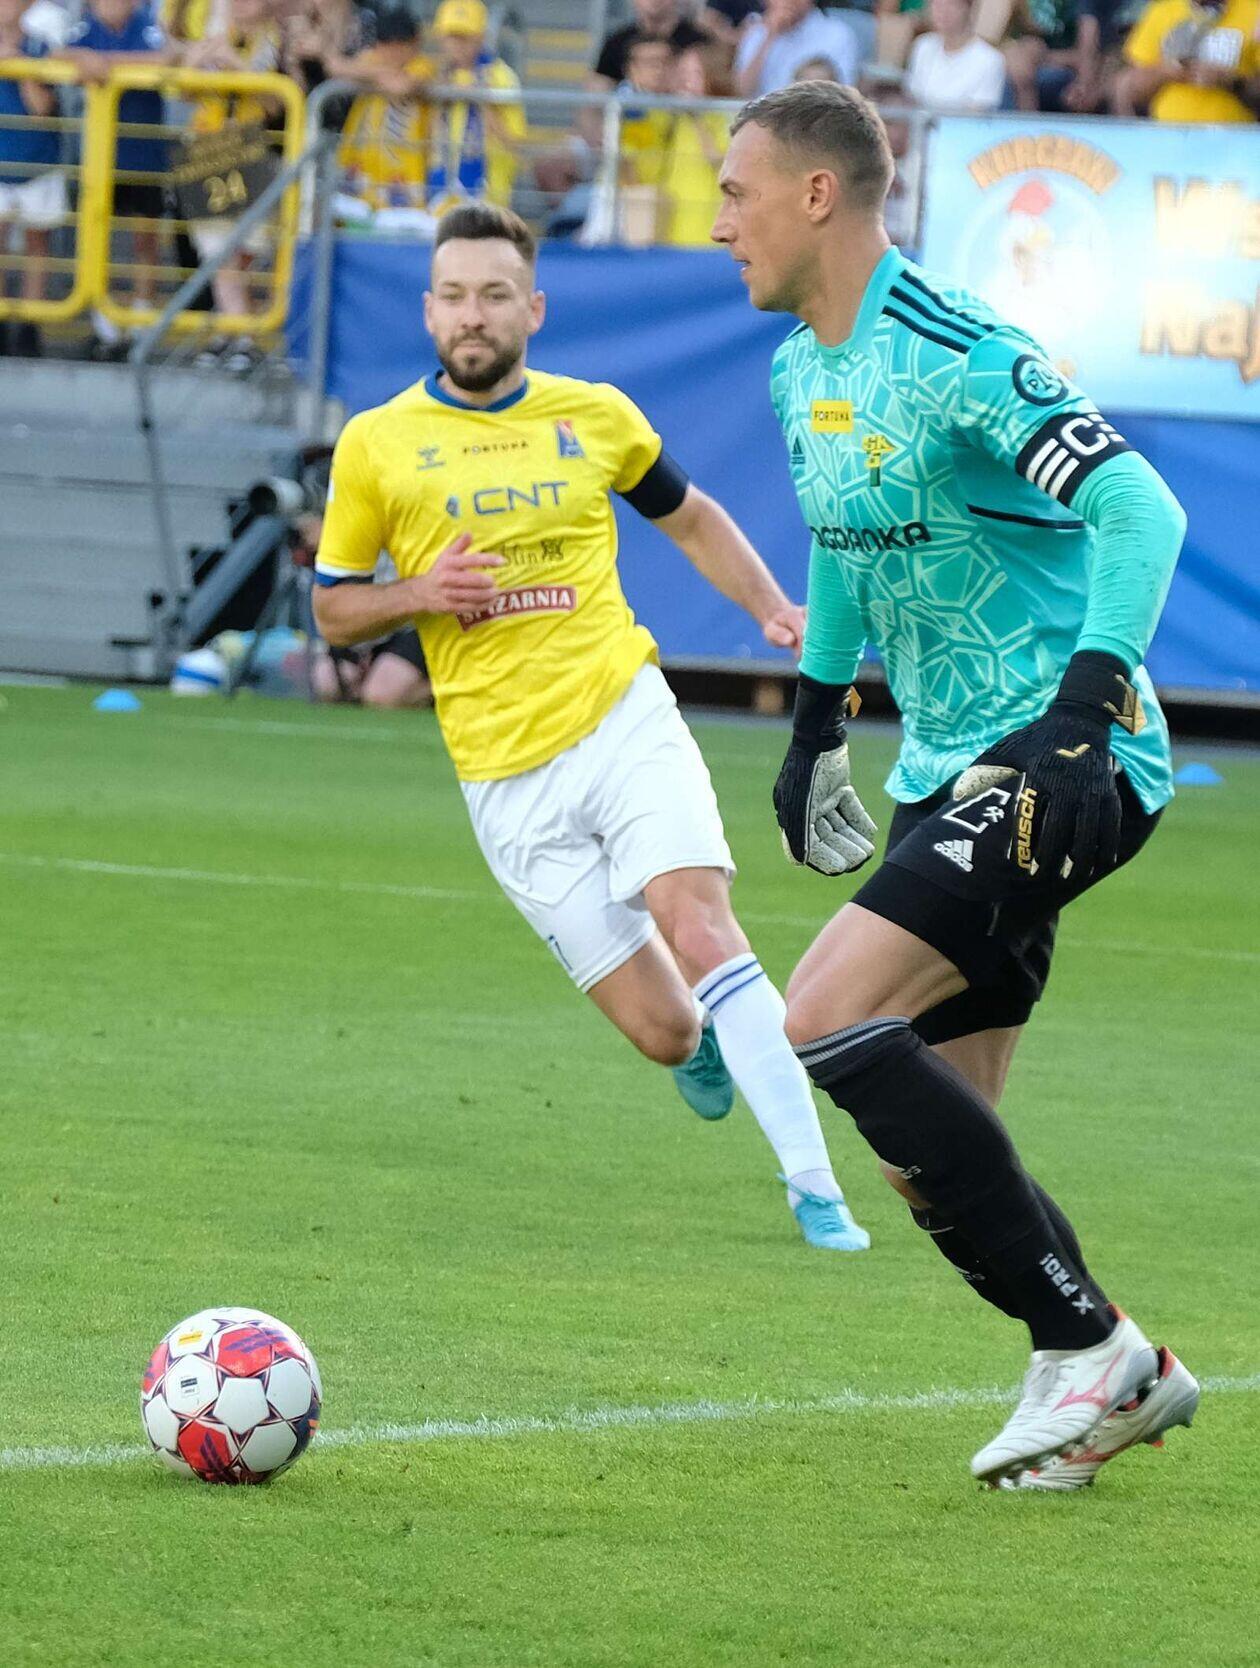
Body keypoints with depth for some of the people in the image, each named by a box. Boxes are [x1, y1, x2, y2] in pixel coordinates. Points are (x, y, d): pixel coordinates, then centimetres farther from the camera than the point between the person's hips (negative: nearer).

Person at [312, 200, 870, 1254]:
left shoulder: (593, 415, 7)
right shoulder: (377, 445, 3)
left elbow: (691, 517, 23)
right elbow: (333, 612, 10)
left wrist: (772, 608, 7)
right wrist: (421, 594, -11)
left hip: (624, 719, 0)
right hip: (506, 774, 0)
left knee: (699, 932, -23)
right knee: (664, 1030, -5)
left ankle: (815, 1191, -19)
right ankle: (705, 1041, 34)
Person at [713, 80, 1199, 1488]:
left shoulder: (950, 356, -18)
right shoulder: (802, 369, 11)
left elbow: (1138, 511, -24)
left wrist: (1082, 710, -32)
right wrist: (815, 726, 28)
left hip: (1063, 768, -9)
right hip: (947, 774, 9)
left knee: (828, 1021, -21)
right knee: (924, 1150, 4)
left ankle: (1086, 1347, -12)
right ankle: (1121, 1377, 18)